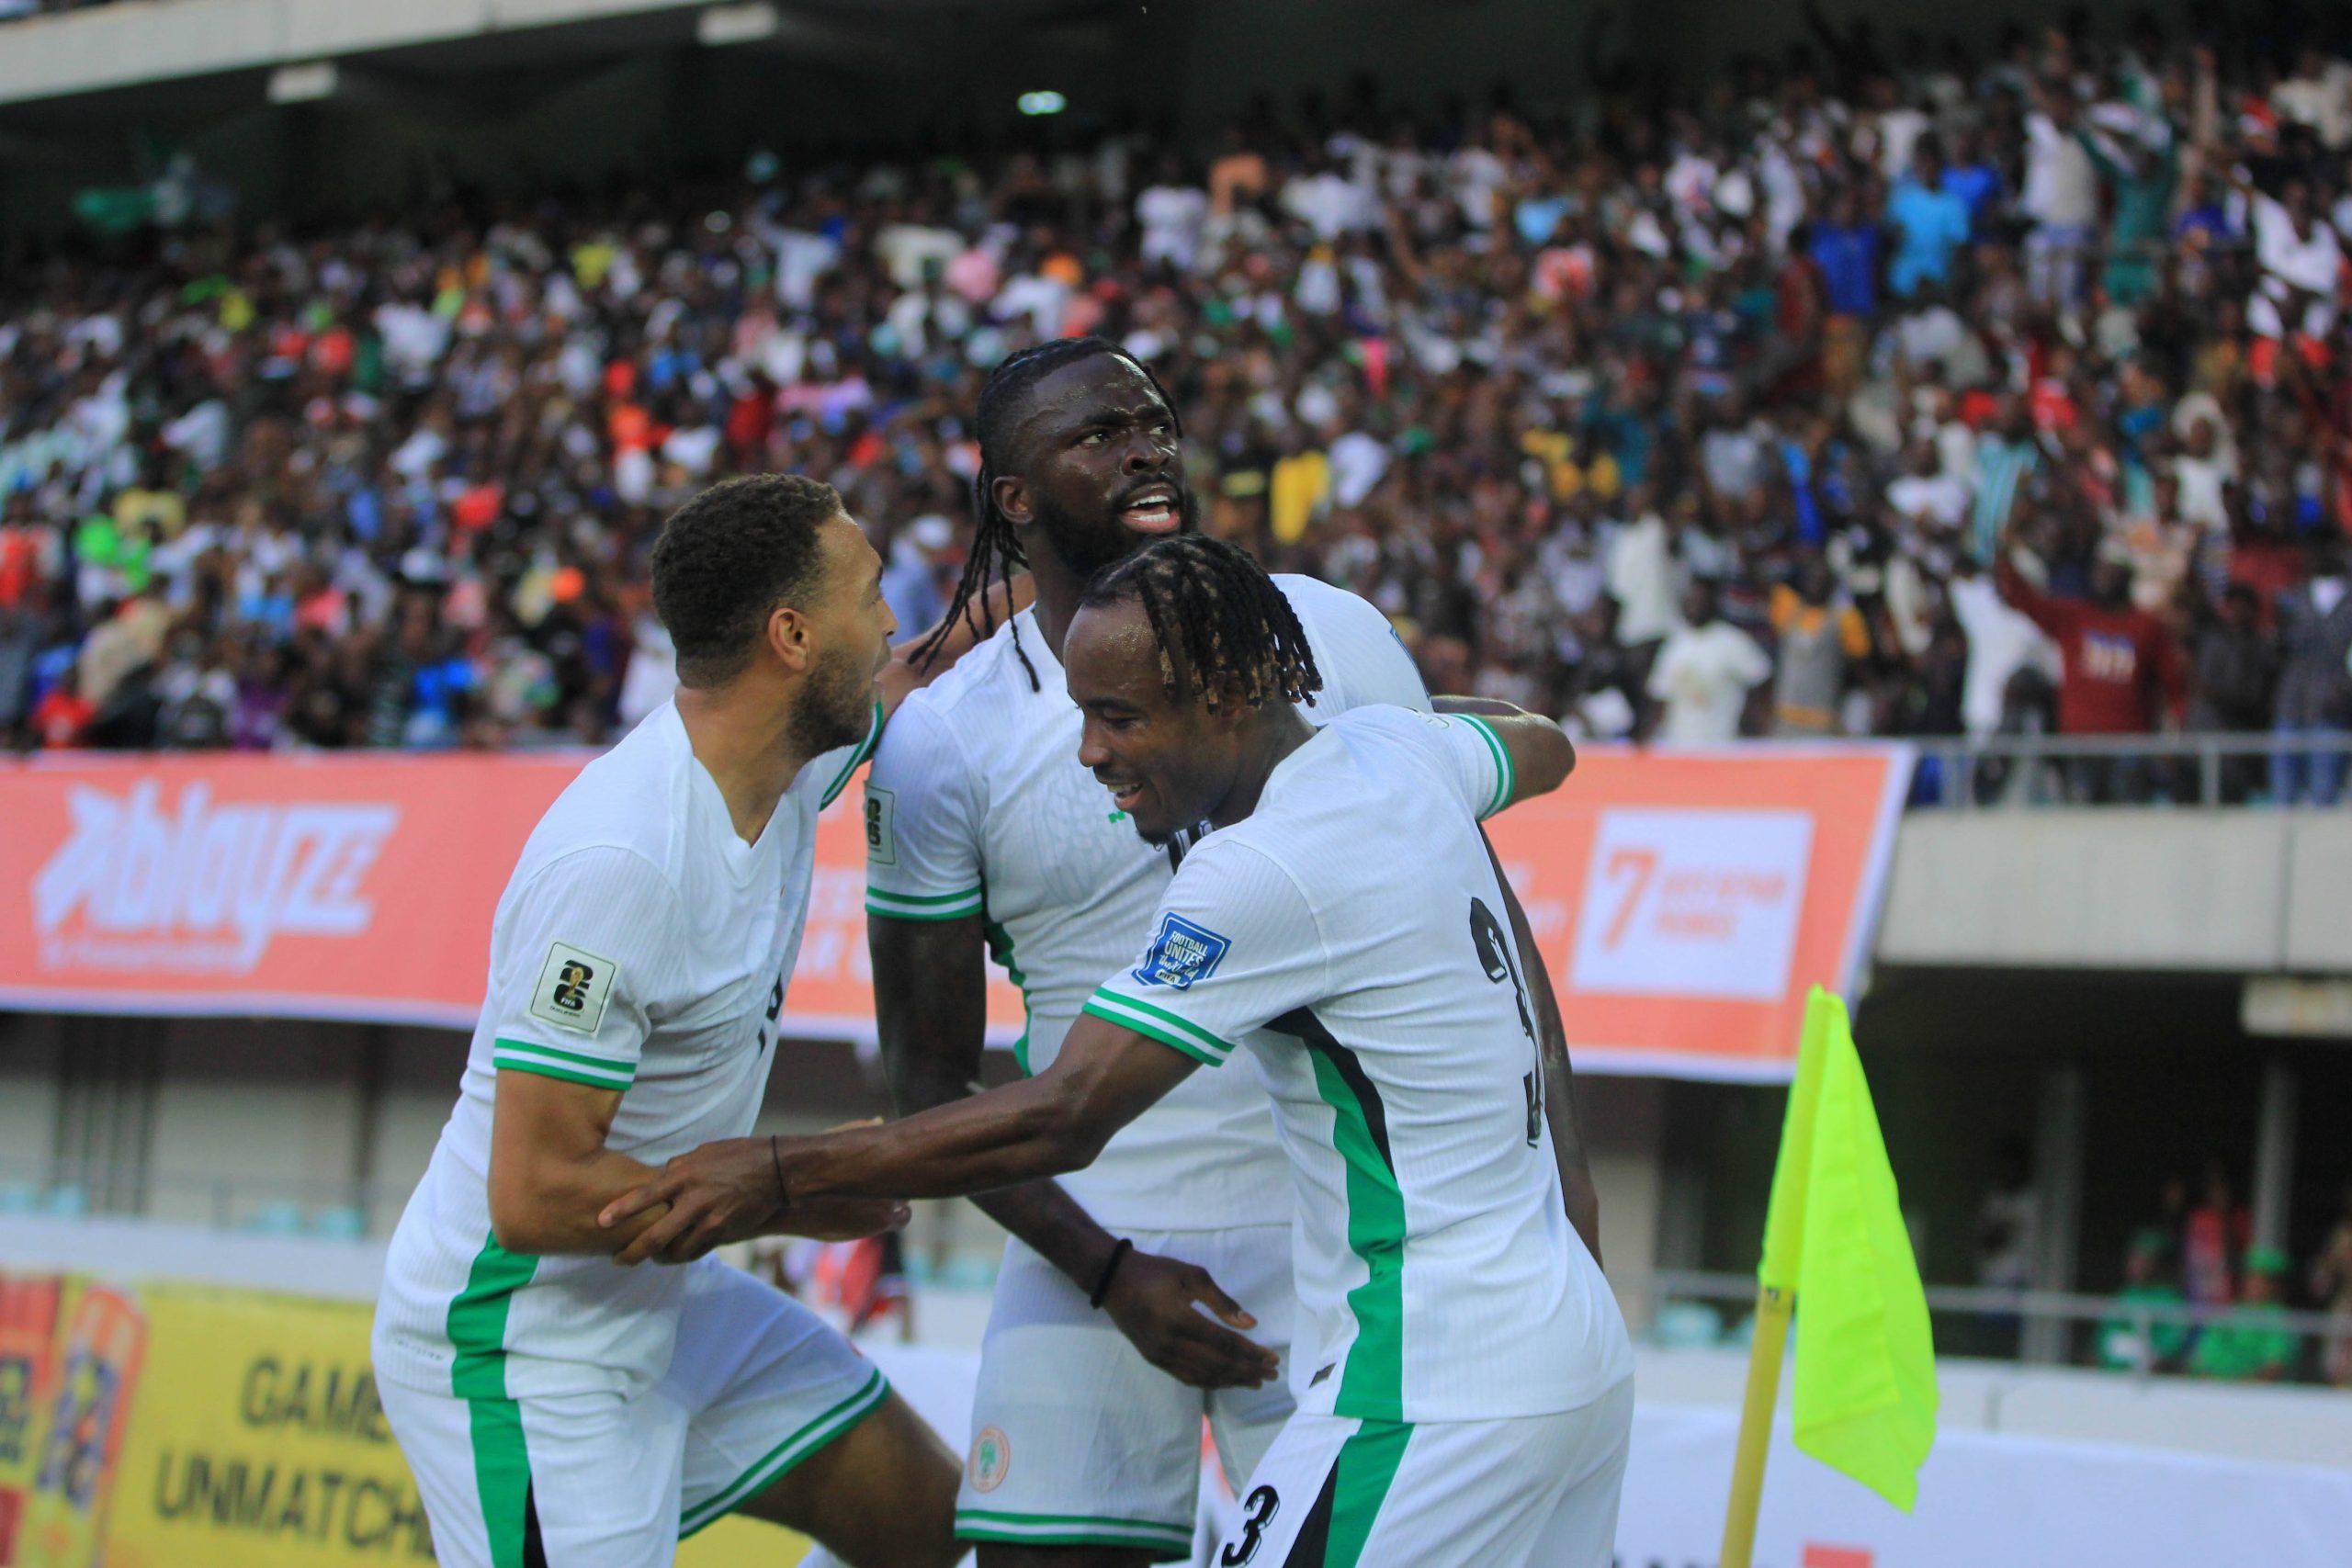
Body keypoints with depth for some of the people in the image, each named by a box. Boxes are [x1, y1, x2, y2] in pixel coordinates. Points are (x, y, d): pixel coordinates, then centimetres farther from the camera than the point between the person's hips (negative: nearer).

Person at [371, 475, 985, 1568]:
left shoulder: (789, 760, -2)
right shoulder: (618, 860, -29)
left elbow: (881, 698, 24)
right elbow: (534, 1193, -28)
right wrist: (789, 1192, -18)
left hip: (663, 1304, 9)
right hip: (515, 1346, -9)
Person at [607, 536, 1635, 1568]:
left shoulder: (1264, 870, -21)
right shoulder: (1395, 748, 5)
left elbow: (1063, 1120, -21)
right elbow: (1543, 749, 31)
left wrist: (782, 1177, -18)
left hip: (1439, 1395, -10)